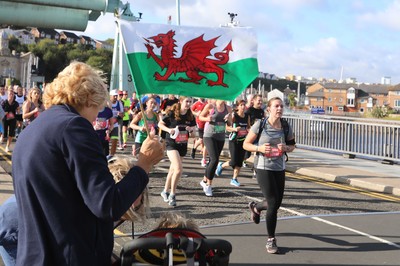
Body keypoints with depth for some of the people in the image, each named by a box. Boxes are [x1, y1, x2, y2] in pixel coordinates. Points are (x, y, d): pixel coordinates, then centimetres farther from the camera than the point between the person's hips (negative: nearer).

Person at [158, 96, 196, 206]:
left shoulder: (190, 116, 1)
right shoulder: (172, 113, -12)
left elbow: (193, 127, 16)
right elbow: (160, 124, -3)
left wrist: (191, 129, -7)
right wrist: (168, 129, -21)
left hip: (183, 145, 6)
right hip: (171, 143, -6)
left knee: (173, 170, 16)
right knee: (179, 169, -19)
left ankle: (165, 191, 34)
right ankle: (172, 194, -4)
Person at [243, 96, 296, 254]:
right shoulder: (260, 125, -11)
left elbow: (292, 145, 13)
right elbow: (246, 144, -4)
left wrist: (286, 148, -10)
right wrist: (259, 148, -22)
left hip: (279, 169, 5)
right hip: (263, 168, -5)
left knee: (277, 203, 13)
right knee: (273, 204, -8)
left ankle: (255, 207, 48)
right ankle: (271, 240, 10)